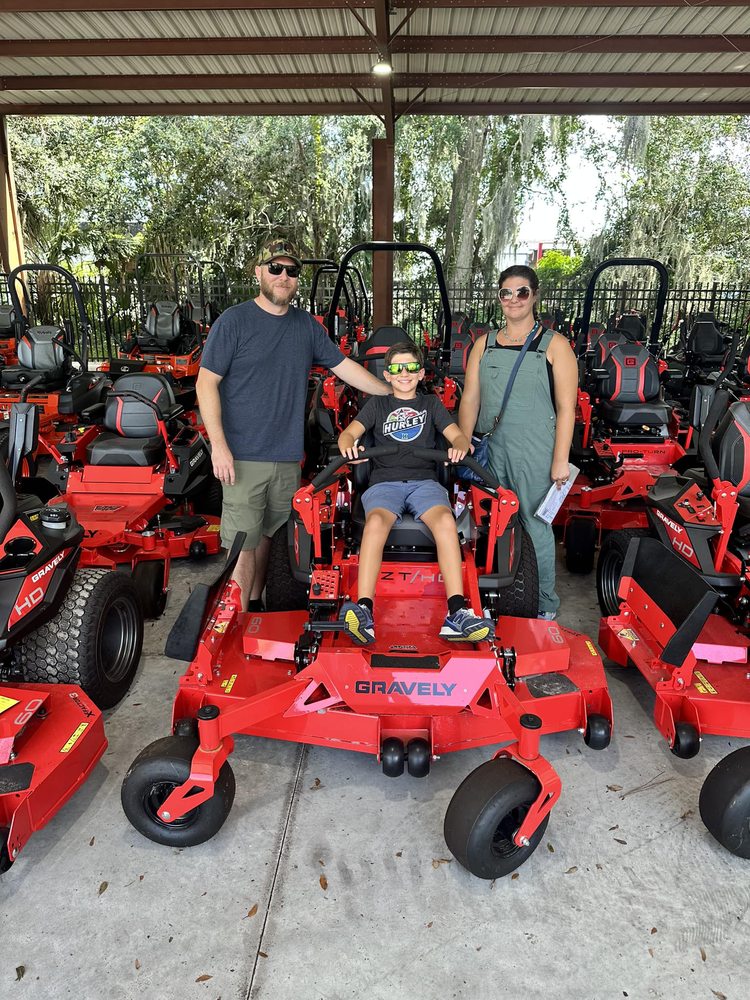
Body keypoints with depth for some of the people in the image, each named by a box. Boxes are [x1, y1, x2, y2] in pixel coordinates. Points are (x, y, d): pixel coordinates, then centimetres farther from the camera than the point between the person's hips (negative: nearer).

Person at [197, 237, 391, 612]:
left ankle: (255, 606, 31)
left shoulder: (307, 325, 11)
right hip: (243, 455, -5)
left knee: (265, 535, 16)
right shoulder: (233, 321, -4)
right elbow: (206, 382, -7)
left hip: (288, 455, 5)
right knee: (242, 544, -3)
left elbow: (344, 366, 18)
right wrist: (218, 444, -15)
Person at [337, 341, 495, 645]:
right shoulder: (377, 405, 22)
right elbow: (349, 432, 8)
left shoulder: (431, 403, 24)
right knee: (376, 521, -35)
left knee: (445, 519, -33)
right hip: (384, 481, 0)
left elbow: (457, 435, 13)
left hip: (424, 481, 1)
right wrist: (348, 445, -18)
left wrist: (459, 446, -13)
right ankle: (363, 613, -43)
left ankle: (457, 615, -39)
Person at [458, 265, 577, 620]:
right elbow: (470, 398, 8)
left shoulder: (554, 345, -1)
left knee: (535, 525, 1)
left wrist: (561, 459, -10)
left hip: (535, 452, -4)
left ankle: (545, 603, 17)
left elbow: (566, 407, -5)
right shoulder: (484, 344, 11)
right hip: (490, 448, 4)